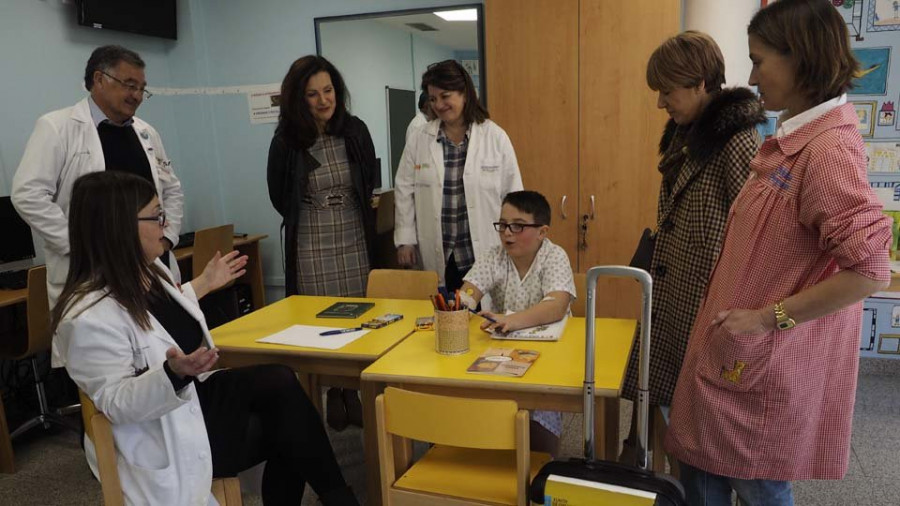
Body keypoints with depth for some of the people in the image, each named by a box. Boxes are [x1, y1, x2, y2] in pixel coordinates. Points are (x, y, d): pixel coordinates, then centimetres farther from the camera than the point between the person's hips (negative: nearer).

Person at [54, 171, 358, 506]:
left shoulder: (147, 270, 0)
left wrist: (204, 284, 25)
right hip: (168, 442, -8)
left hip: (192, 396, 8)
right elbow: (114, 403, -24)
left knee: (280, 385, -13)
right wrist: (173, 374, -40)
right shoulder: (89, 318, -27)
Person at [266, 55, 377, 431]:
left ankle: (352, 393, 19)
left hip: (354, 240, 2)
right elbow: (279, 196, 7)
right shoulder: (286, 141, -7)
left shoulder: (355, 131, -1)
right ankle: (333, 396, 18)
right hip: (311, 244, -2)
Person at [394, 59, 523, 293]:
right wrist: (404, 239, 5)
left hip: (485, 255, -1)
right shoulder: (419, 140, 3)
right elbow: (404, 192, 8)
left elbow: (512, 195, 1)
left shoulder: (496, 137, -2)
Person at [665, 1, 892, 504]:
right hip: (738, 349, 8)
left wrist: (768, 318, -20)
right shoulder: (798, 136, 6)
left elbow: (870, 270, -26)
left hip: (769, 362, -8)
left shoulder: (829, 150, -22)